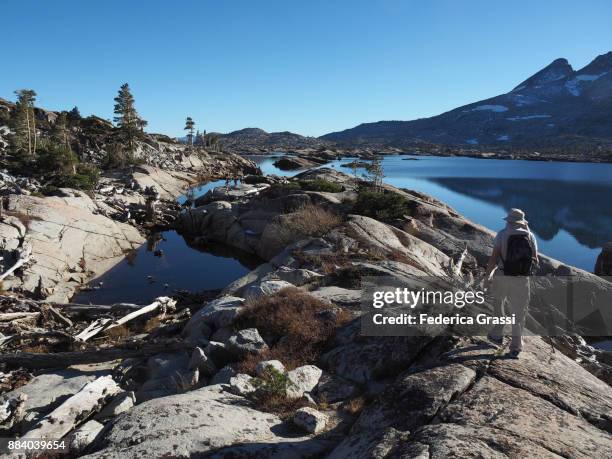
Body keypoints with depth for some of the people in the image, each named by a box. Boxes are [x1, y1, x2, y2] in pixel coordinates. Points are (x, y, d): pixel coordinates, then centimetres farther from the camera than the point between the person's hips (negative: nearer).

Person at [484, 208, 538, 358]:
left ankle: (497, 334, 30)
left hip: (502, 277, -1)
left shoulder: (502, 234, -5)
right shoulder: (530, 236, 2)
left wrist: (487, 275, -2)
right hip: (522, 279, 2)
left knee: (498, 303, 24)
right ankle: (516, 347, 13)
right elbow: (535, 261, 3)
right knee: (519, 313, 10)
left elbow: (494, 257, -12)